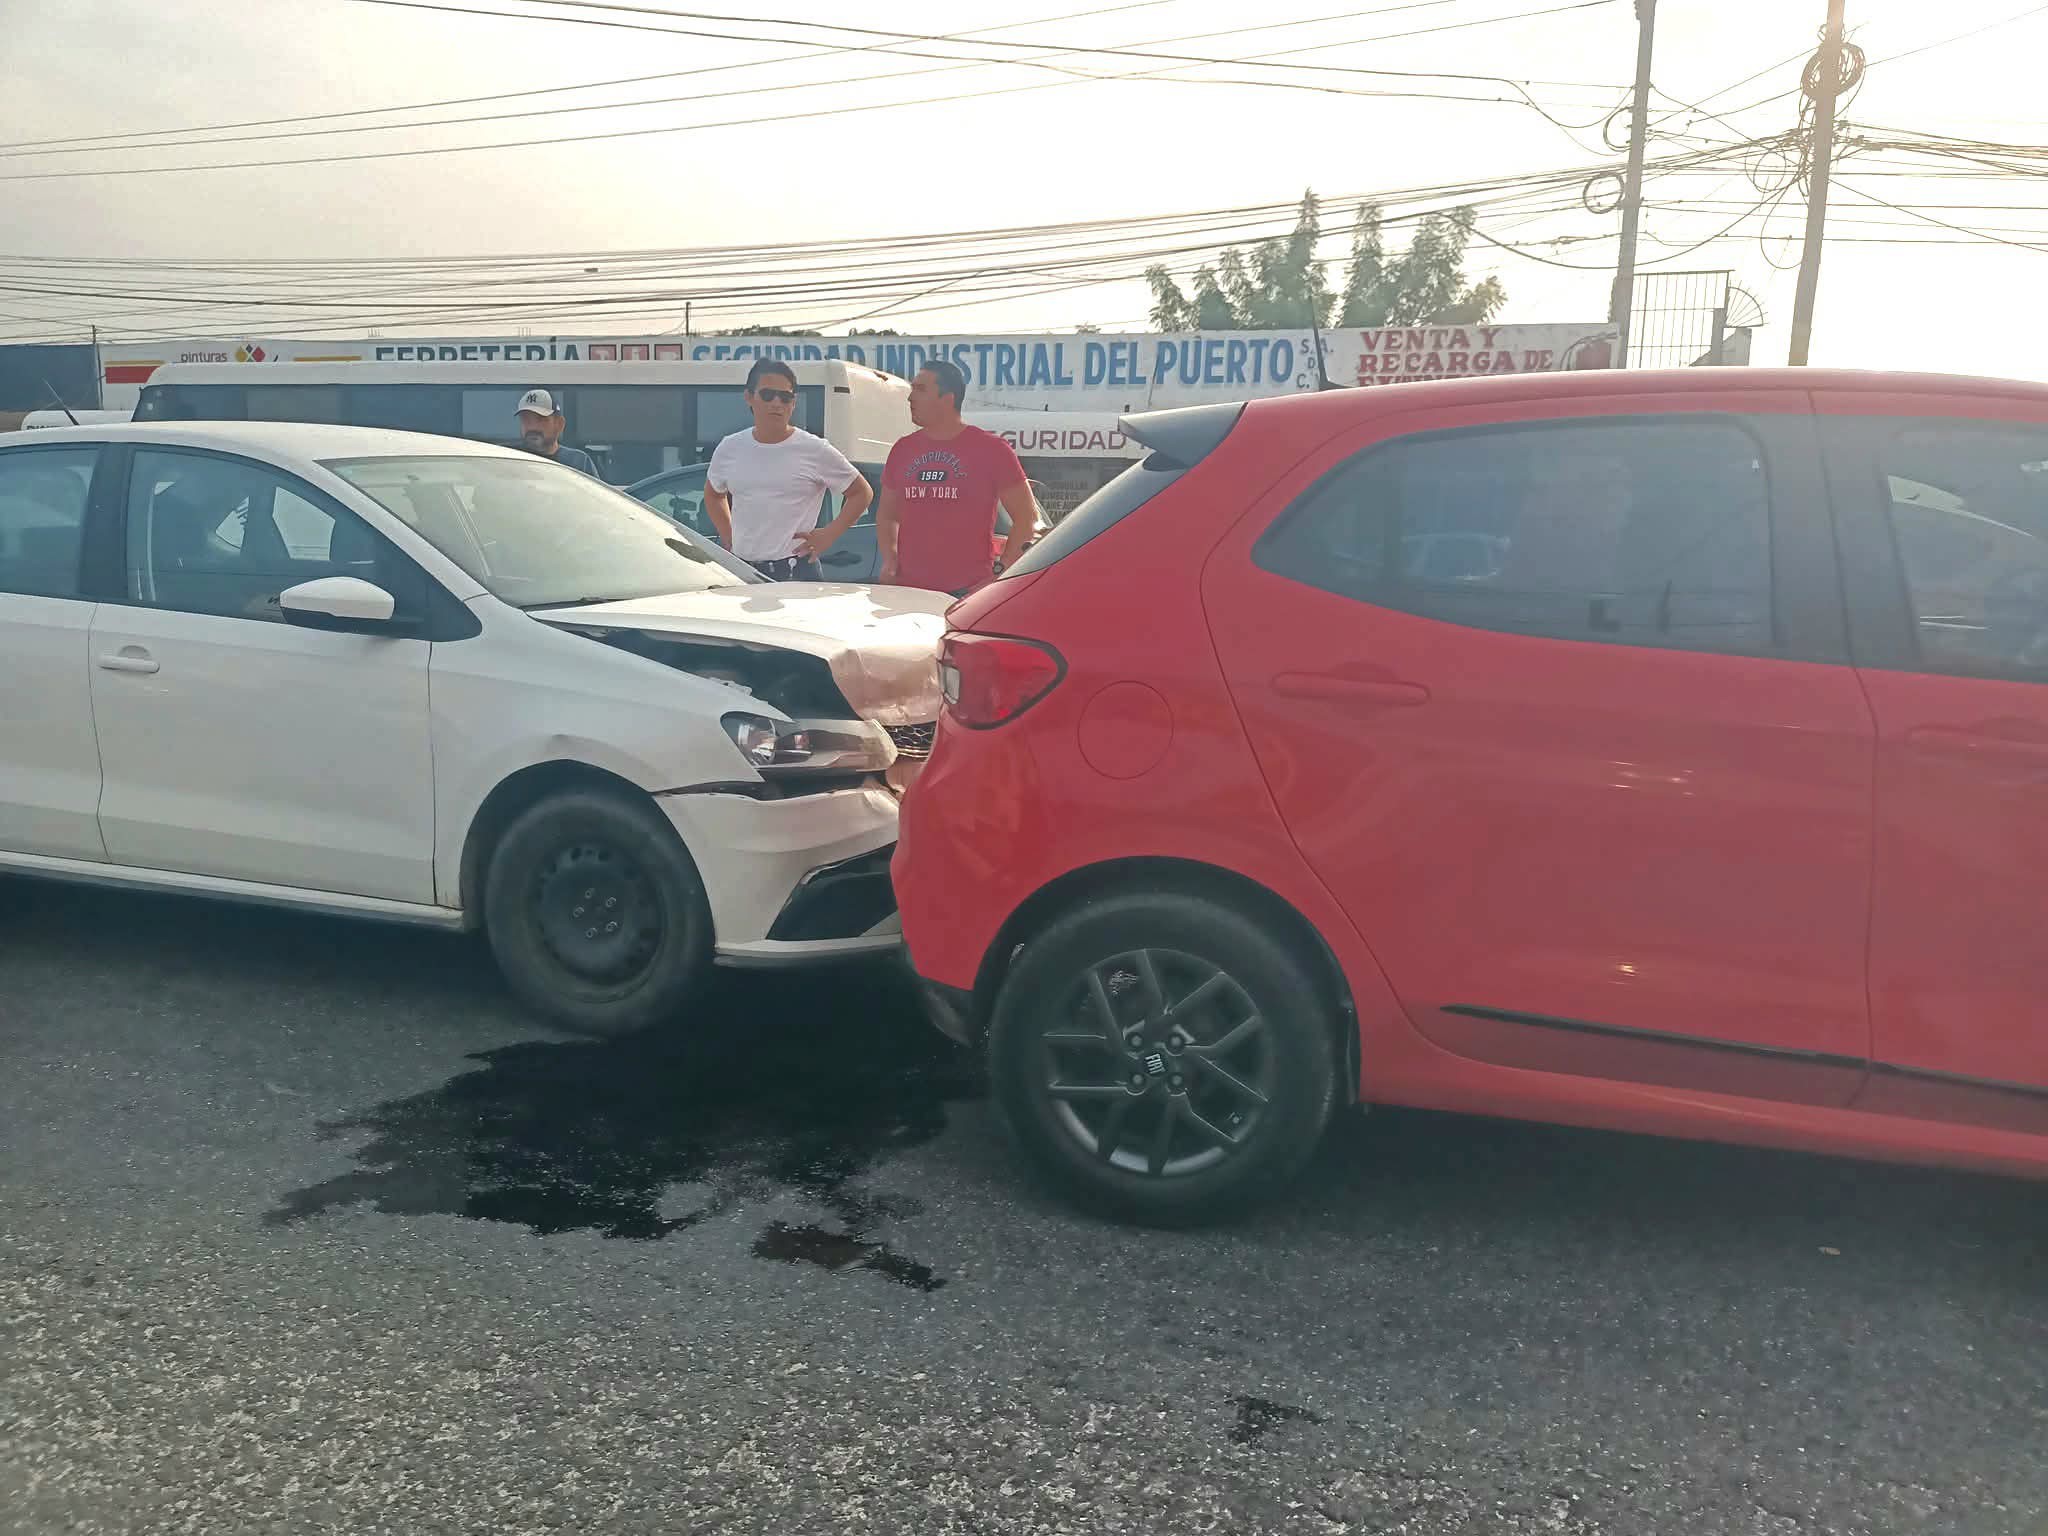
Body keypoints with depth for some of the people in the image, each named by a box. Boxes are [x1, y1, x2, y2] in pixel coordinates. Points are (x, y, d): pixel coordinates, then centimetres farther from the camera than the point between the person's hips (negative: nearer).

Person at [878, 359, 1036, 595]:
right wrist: (889, 558, 4)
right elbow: (887, 516, 23)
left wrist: (999, 576, -8)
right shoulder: (903, 450, 13)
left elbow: (1027, 518, 0)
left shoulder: (991, 449, -1)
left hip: (968, 591, -4)